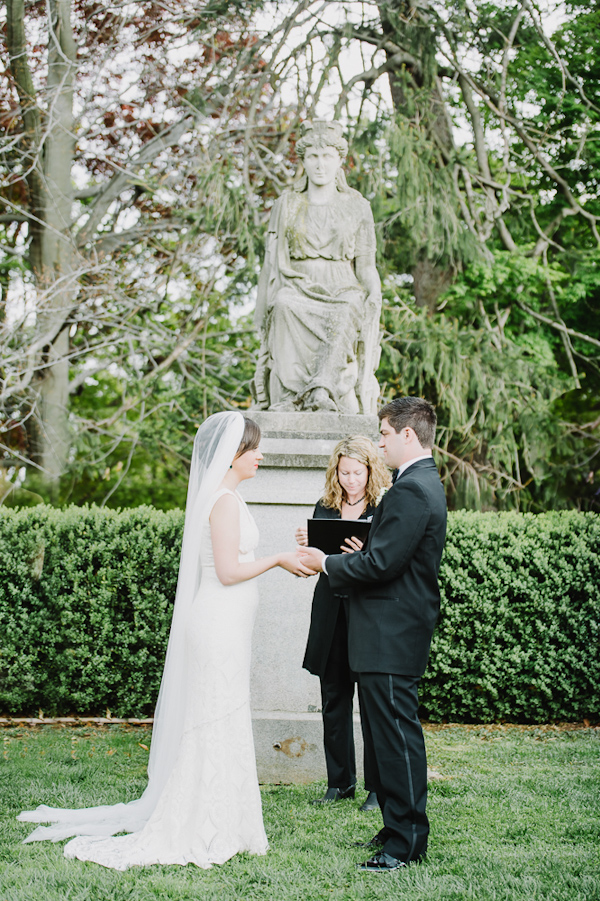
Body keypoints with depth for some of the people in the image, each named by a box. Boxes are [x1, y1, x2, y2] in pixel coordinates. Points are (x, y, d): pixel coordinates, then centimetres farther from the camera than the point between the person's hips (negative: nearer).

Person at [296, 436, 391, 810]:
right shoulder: (325, 507, 10)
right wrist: (307, 546, -7)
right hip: (331, 611, 5)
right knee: (334, 699, 10)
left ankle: (378, 787, 11)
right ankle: (340, 781, 22)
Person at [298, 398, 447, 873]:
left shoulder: (411, 491, -18)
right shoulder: (425, 484, 16)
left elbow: (381, 565, -22)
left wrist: (328, 564, -9)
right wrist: (353, 557, 10)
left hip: (392, 638, -11)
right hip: (392, 634, 11)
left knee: (397, 736, -4)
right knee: (384, 736, 16)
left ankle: (407, 842, 2)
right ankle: (398, 829, 24)